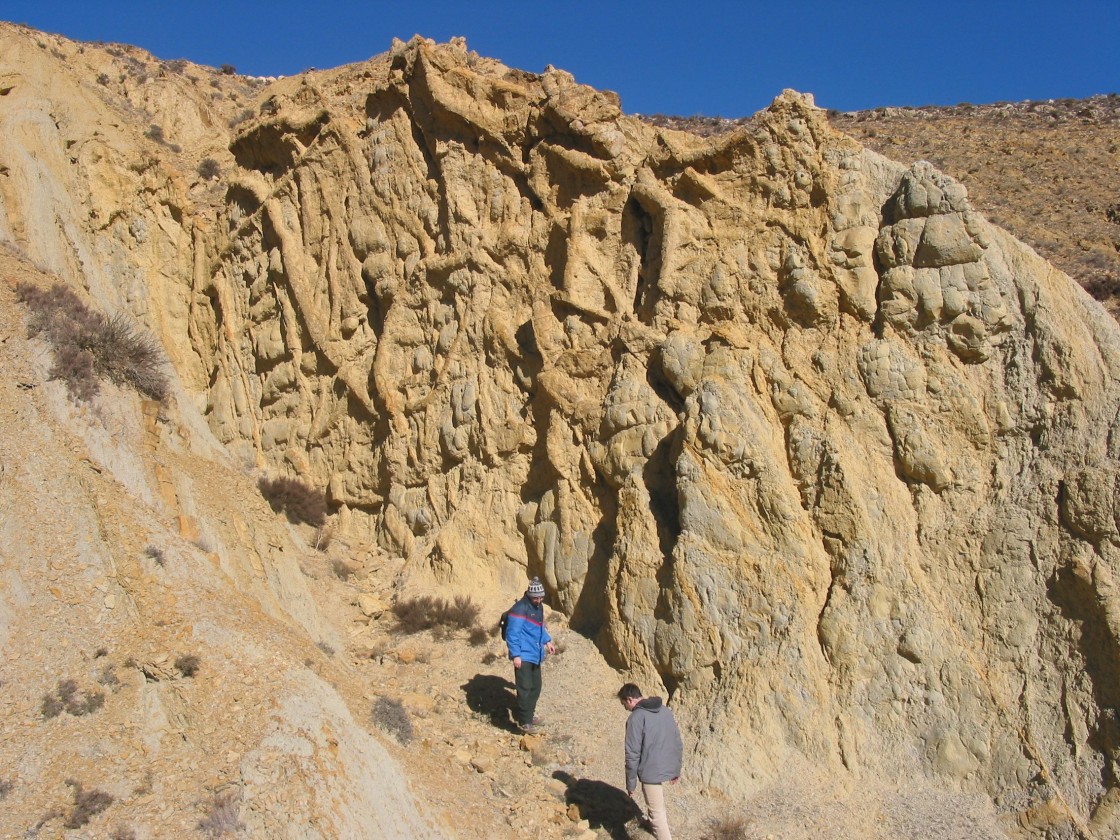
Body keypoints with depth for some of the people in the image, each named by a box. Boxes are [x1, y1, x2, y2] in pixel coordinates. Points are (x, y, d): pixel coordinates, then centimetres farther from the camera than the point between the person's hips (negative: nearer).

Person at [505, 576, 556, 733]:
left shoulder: (538, 607, 9)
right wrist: (516, 655, -22)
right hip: (523, 656, -9)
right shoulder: (520, 609, -18)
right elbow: (512, 633, -20)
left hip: (535, 655, 9)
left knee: (536, 687, 16)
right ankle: (524, 722, 0)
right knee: (525, 688, -7)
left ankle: (529, 714, 31)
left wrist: (547, 641, 16)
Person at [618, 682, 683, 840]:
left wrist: (631, 784, -8)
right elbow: (678, 744, 10)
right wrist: (676, 769, 20)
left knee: (657, 814, 4)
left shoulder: (635, 718, -18)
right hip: (668, 768, 8)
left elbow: (633, 755, -17)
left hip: (651, 772, -8)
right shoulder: (666, 710, 4)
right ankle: (658, 824, 54)